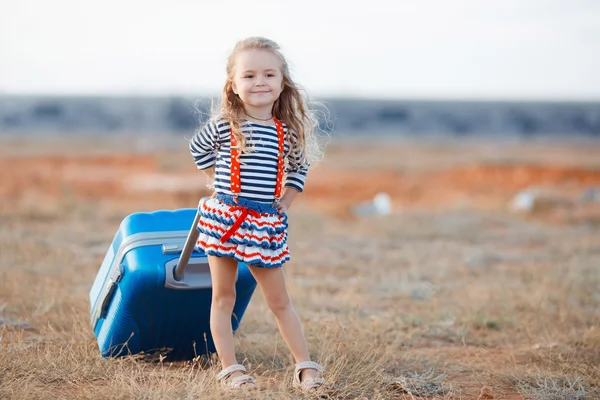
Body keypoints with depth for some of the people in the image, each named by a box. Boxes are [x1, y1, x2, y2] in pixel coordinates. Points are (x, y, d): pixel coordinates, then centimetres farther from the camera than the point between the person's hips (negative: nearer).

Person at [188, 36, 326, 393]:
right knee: (223, 297, 4)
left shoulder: (288, 131, 0)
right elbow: (198, 148, 14)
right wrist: (219, 180, 9)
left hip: (268, 224, 1)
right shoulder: (224, 125, -6)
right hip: (224, 217, -1)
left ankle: (305, 365, 12)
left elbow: (300, 168, 18)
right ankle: (230, 368, 10)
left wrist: (286, 203, 8)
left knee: (279, 301, 7)